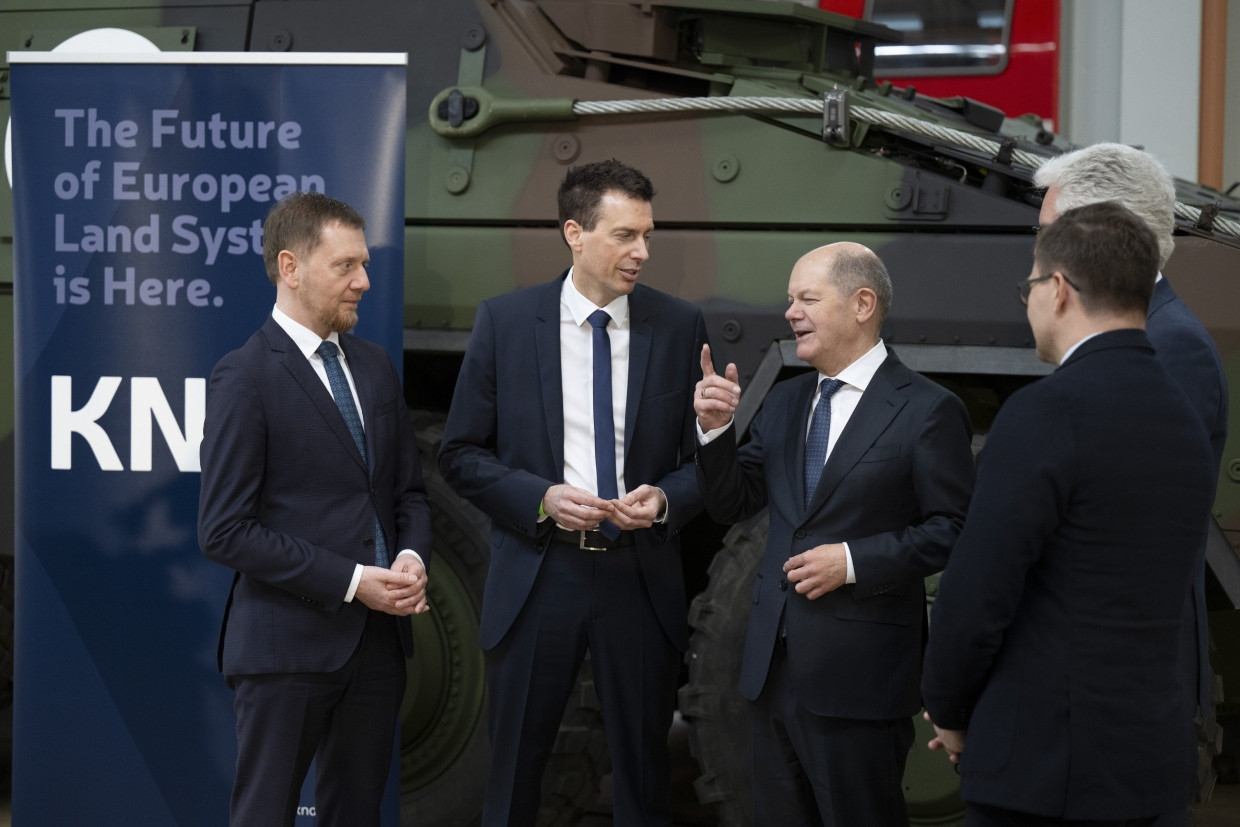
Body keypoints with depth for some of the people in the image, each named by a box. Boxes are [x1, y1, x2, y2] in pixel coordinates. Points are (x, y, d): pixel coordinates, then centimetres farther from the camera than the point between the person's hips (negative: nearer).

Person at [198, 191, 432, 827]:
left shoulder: (374, 366, 12)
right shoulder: (243, 378, -10)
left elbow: (408, 491, 19)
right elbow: (224, 531, -14)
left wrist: (411, 558, -4)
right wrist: (350, 581, -16)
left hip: (378, 634, 6)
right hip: (290, 640, -6)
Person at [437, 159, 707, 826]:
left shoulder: (679, 326, 1)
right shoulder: (504, 321, -2)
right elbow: (461, 454, 0)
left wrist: (666, 498, -14)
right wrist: (542, 498, -14)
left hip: (641, 578, 1)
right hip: (536, 576, -1)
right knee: (513, 773, 8)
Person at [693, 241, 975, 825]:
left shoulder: (928, 412, -8)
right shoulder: (783, 402, 13)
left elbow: (952, 530, -12)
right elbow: (731, 504, 12)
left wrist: (854, 561, -19)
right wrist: (716, 429, -4)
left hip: (859, 674, -7)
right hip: (773, 664, 7)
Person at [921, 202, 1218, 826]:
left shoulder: (1045, 412, -15)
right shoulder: (1185, 422, 11)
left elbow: (974, 595, -16)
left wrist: (950, 713, 2)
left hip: (1043, 764, -8)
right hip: (1147, 755, 8)